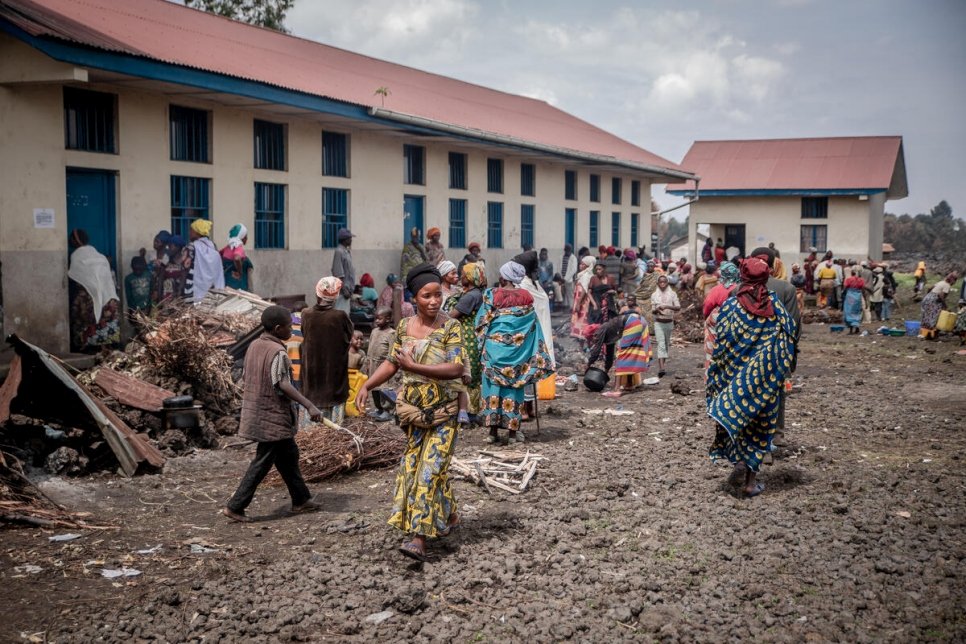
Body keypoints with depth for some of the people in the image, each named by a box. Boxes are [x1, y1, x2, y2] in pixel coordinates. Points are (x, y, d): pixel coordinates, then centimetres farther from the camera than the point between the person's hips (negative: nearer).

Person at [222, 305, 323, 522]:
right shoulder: (277, 353, -19)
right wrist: (309, 406, -31)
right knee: (262, 463, 0)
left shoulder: (254, 346, 7)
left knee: (289, 455, 18)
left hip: (256, 413, 9)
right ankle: (235, 506, 2)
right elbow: (283, 385, -27)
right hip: (272, 418, -9)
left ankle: (301, 500, 26)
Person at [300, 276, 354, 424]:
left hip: (311, 371, 3)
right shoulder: (340, 316, -16)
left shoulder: (306, 314, -8)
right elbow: (349, 337, 0)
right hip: (334, 371, -3)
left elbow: (304, 335, 7)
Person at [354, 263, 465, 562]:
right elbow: (392, 363, 12)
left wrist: (414, 367, -27)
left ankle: (419, 538, -9)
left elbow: (456, 369, -23)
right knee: (414, 465, 13)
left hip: (443, 409, -5)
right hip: (413, 407, 6)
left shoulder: (451, 327, -13)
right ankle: (450, 515, 33)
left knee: (430, 467, -9)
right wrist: (367, 386, -1)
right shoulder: (404, 327, 2)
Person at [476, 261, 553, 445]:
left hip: (495, 346, -1)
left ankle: (493, 429, 4)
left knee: (494, 384, 5)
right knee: (513, 385, 8)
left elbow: (482, 323, -4)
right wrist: (539, 357, 11)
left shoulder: (492, 295, -6)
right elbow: (532, 325, 4)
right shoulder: (526, 297, 0)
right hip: (517, 348, 2)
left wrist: (482, 344, 9)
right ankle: (512, 430, 9)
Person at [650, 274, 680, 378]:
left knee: (666, 344, 10)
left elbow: (678, 307, -8)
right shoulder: (654, 295, 4)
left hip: (669, 322, 2)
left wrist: (667, 307, -23)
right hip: (658, 323, -2)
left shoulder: (672, 294, 1)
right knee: (661, 344, -13)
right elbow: (653, 310, 5)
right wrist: (657, 310, -18)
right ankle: (661, 368, -23)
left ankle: (661, 367, 22)